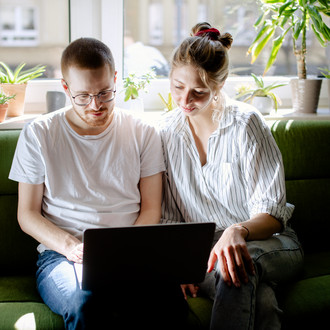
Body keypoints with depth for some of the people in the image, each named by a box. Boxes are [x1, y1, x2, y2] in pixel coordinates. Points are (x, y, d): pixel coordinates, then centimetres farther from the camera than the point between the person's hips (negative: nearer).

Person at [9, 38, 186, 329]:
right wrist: (70, 246, -11)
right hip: (61, 254, -1)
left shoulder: (143, 134, 11)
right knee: (86, 303, -38)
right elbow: (27, 214, 7)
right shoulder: (38, 135, 7)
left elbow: (151, 209, 11)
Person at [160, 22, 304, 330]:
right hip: (203, 247, 1)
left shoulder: (245, 124, -9)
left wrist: (238, 232, -34)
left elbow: (272, 214, -12)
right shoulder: (167, 132, 2)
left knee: (234, 265, -38)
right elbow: (168, 218, 4)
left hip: (269, 243, -1)